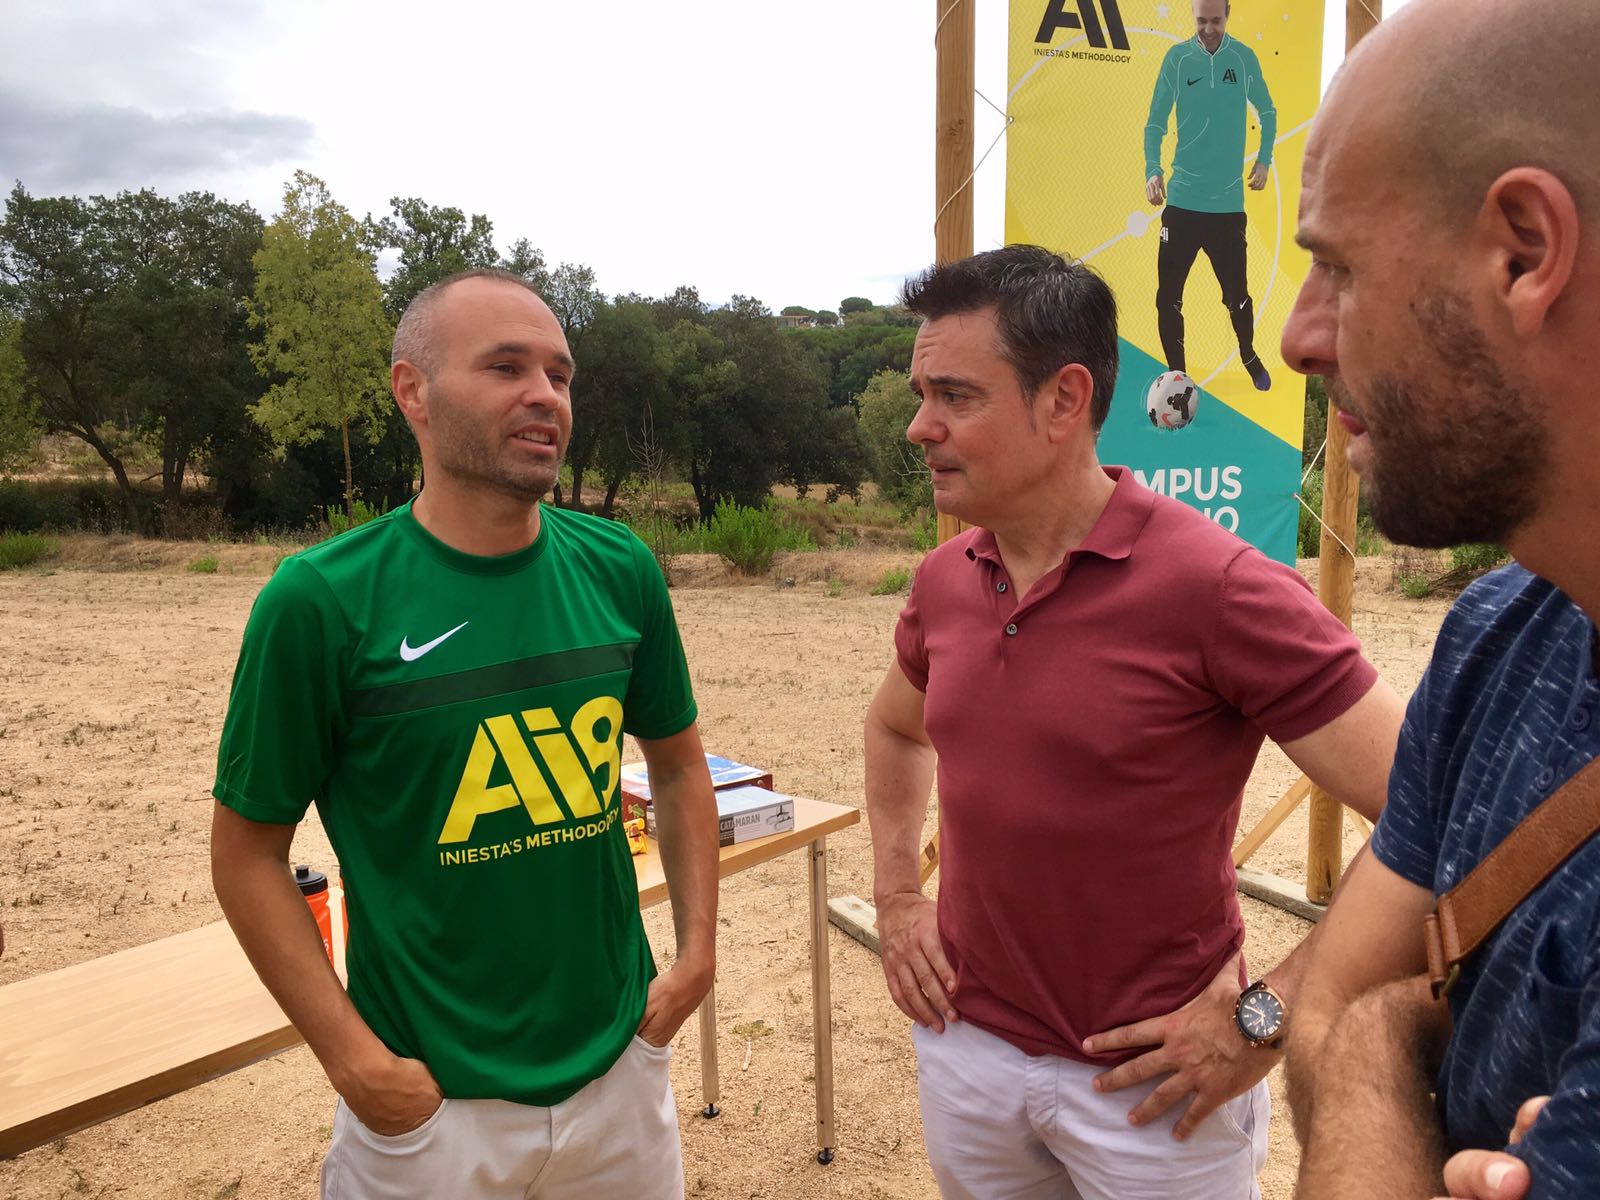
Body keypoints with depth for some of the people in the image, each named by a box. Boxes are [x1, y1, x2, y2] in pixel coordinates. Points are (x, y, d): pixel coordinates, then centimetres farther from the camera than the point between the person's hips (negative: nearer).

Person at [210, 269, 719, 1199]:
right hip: (429, 1101, -3)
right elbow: (249, 850, -8)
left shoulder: (620, 571, -5)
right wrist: (355, 1058, -13)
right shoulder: (322, 600, -15)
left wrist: (698, 949, 0)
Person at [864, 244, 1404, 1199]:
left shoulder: (1217, 588, -21)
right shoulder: (945, 581, -2)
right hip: (966, 1044, 5)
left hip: (1154, 1080, -5)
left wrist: (1270, 1016, -17)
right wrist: (896, 896, 8)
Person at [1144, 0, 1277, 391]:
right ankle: (1176, 372, 12)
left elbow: (1267, 112, 16)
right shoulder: (1177, 58, -2)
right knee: (1168, 296, -3)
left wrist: (1264, 160, 6)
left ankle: (1249, 357, 32)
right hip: (1182, 200, -1)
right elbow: (1156, 122, -2)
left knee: (1237, 293, 5)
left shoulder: (1245, 58, 2)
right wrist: (1152, 170, -17)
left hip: (1229, 202, 1)